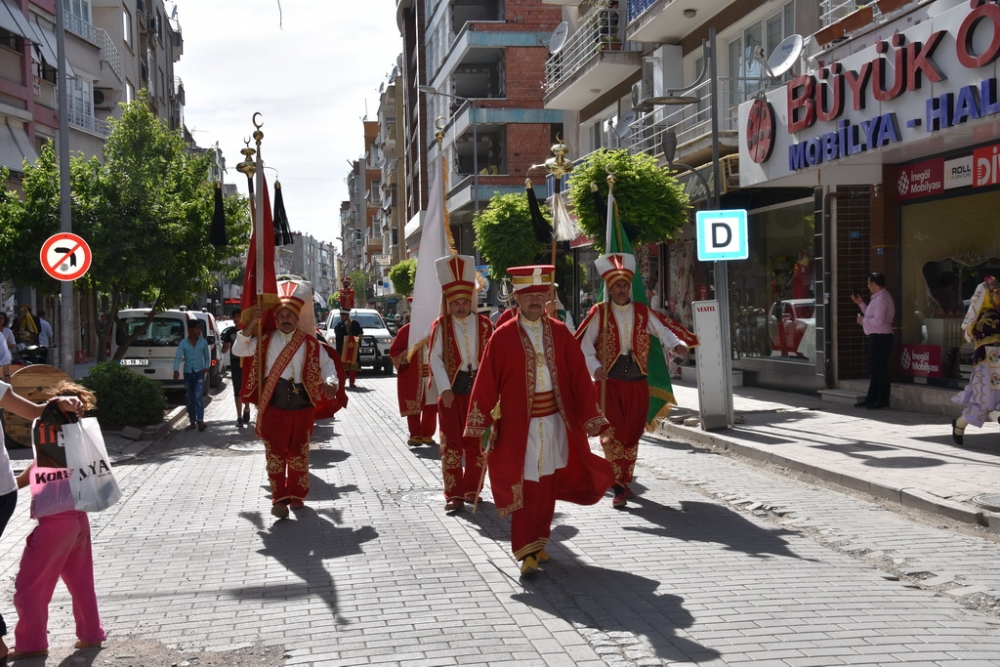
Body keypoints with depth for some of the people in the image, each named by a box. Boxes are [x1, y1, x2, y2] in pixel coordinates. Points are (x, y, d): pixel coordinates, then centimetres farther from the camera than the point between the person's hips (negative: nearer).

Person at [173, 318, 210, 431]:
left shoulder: (203, 342, 3)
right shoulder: (183, 343, -1)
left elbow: (207, 357, 12)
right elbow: (178, 357, -11)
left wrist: (206, 367, -6)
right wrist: (176, 370, -27)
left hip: (199, 372, -1)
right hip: (188, 372, 1)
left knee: (198, 396, -15)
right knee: (190, 398, 7)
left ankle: (200, 421, -20)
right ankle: (192, 422, 14)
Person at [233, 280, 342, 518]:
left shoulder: (310, 344, 3)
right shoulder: (265, 341, 5)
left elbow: (328, 366, 1)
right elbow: (239, 350, -2)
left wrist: (330, 383, -20)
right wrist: (251, 324, -13)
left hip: (302, 405, 1)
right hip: (273, 405, -1)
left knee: (299, 452, 10)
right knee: (275, 452, -5)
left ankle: (297, 495, 23)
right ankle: (279, 499, -4)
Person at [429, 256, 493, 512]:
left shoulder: (484, 324, 1)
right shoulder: (441, 326, -2)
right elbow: (435, 359, -7)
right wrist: (444, 389, -16)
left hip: (478, 388, 1)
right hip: (451, 389, -1)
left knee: (476, 442, 8)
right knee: (451, 443, 2)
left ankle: (472, 489, 21)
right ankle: (454, 495, 7)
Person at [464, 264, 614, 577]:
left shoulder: (561, 333, 3)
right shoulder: (502, 337, -5)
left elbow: (580, 377, 2)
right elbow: (486, 383, -5)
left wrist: (591, 417, -3)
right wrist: (482, 424, -8)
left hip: (555, 422, 3)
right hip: (519, 426, -3)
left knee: (549, 486, 12)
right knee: (525, 488, -2)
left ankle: (538, 542, 28)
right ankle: (527, 553, 5)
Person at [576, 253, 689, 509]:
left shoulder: (643, 311, 7)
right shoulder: (599, 312, -2)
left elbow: (662, 331, -1)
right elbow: (583, 343, -6)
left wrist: (675, 344, -22)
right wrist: (595, 366, -21)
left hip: (637, 382, 3)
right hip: (608, 382, -3)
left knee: (632, 434, 10)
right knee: (612, 434, -7)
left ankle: (625, 481, 25)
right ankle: (618, 489, -4)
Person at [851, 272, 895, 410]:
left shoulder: (881, 299, -17)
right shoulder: (878, 297, 15)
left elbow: (878, 321, -25)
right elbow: (872, 314, 22)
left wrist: (863, 320, -12)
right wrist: (860, 303, 21)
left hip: (880, 338, -11)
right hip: (876, 337, 11)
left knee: (880, 369, -5)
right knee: (874, 369, 16)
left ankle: (882, 401, 1)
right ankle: (871, 399, 23)